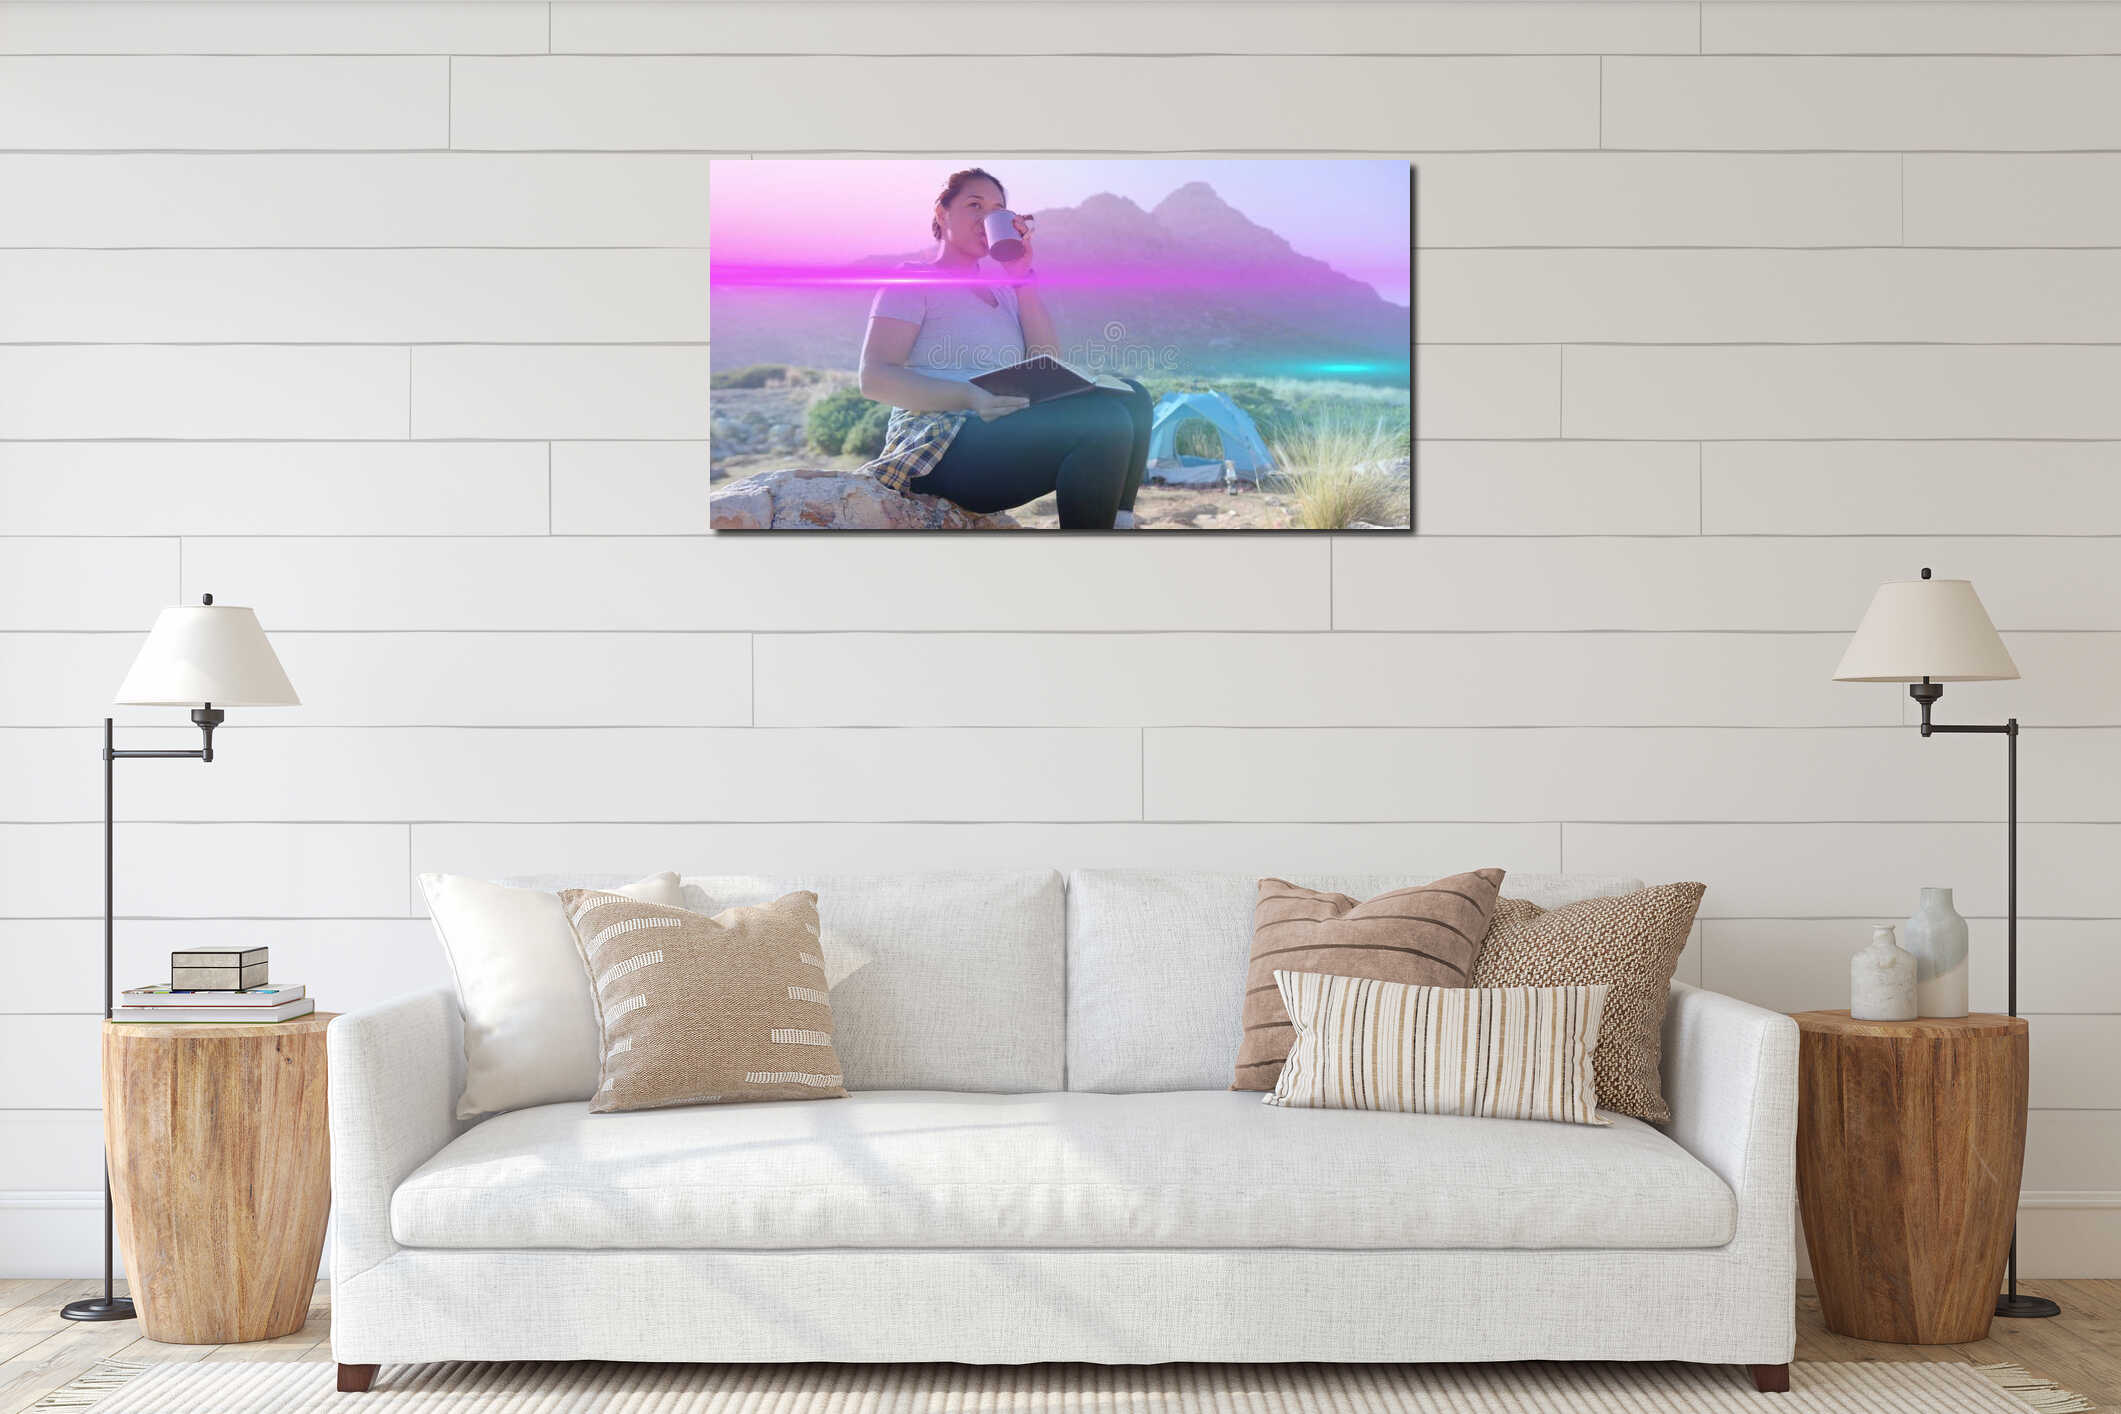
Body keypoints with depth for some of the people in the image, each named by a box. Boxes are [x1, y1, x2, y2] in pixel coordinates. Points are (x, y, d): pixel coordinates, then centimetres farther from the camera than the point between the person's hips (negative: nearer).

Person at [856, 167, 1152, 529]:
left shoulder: (1002, 292, 26)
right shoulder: (913, 280, 5)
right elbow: (874, 378, -9)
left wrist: (1022, 276, 6)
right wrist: (971, 397, -24)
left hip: (1002, 440, 8)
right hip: (943, 445, -8)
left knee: (1129, 397, -8)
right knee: (1105, 421, -26)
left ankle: (1117, 524, -20)